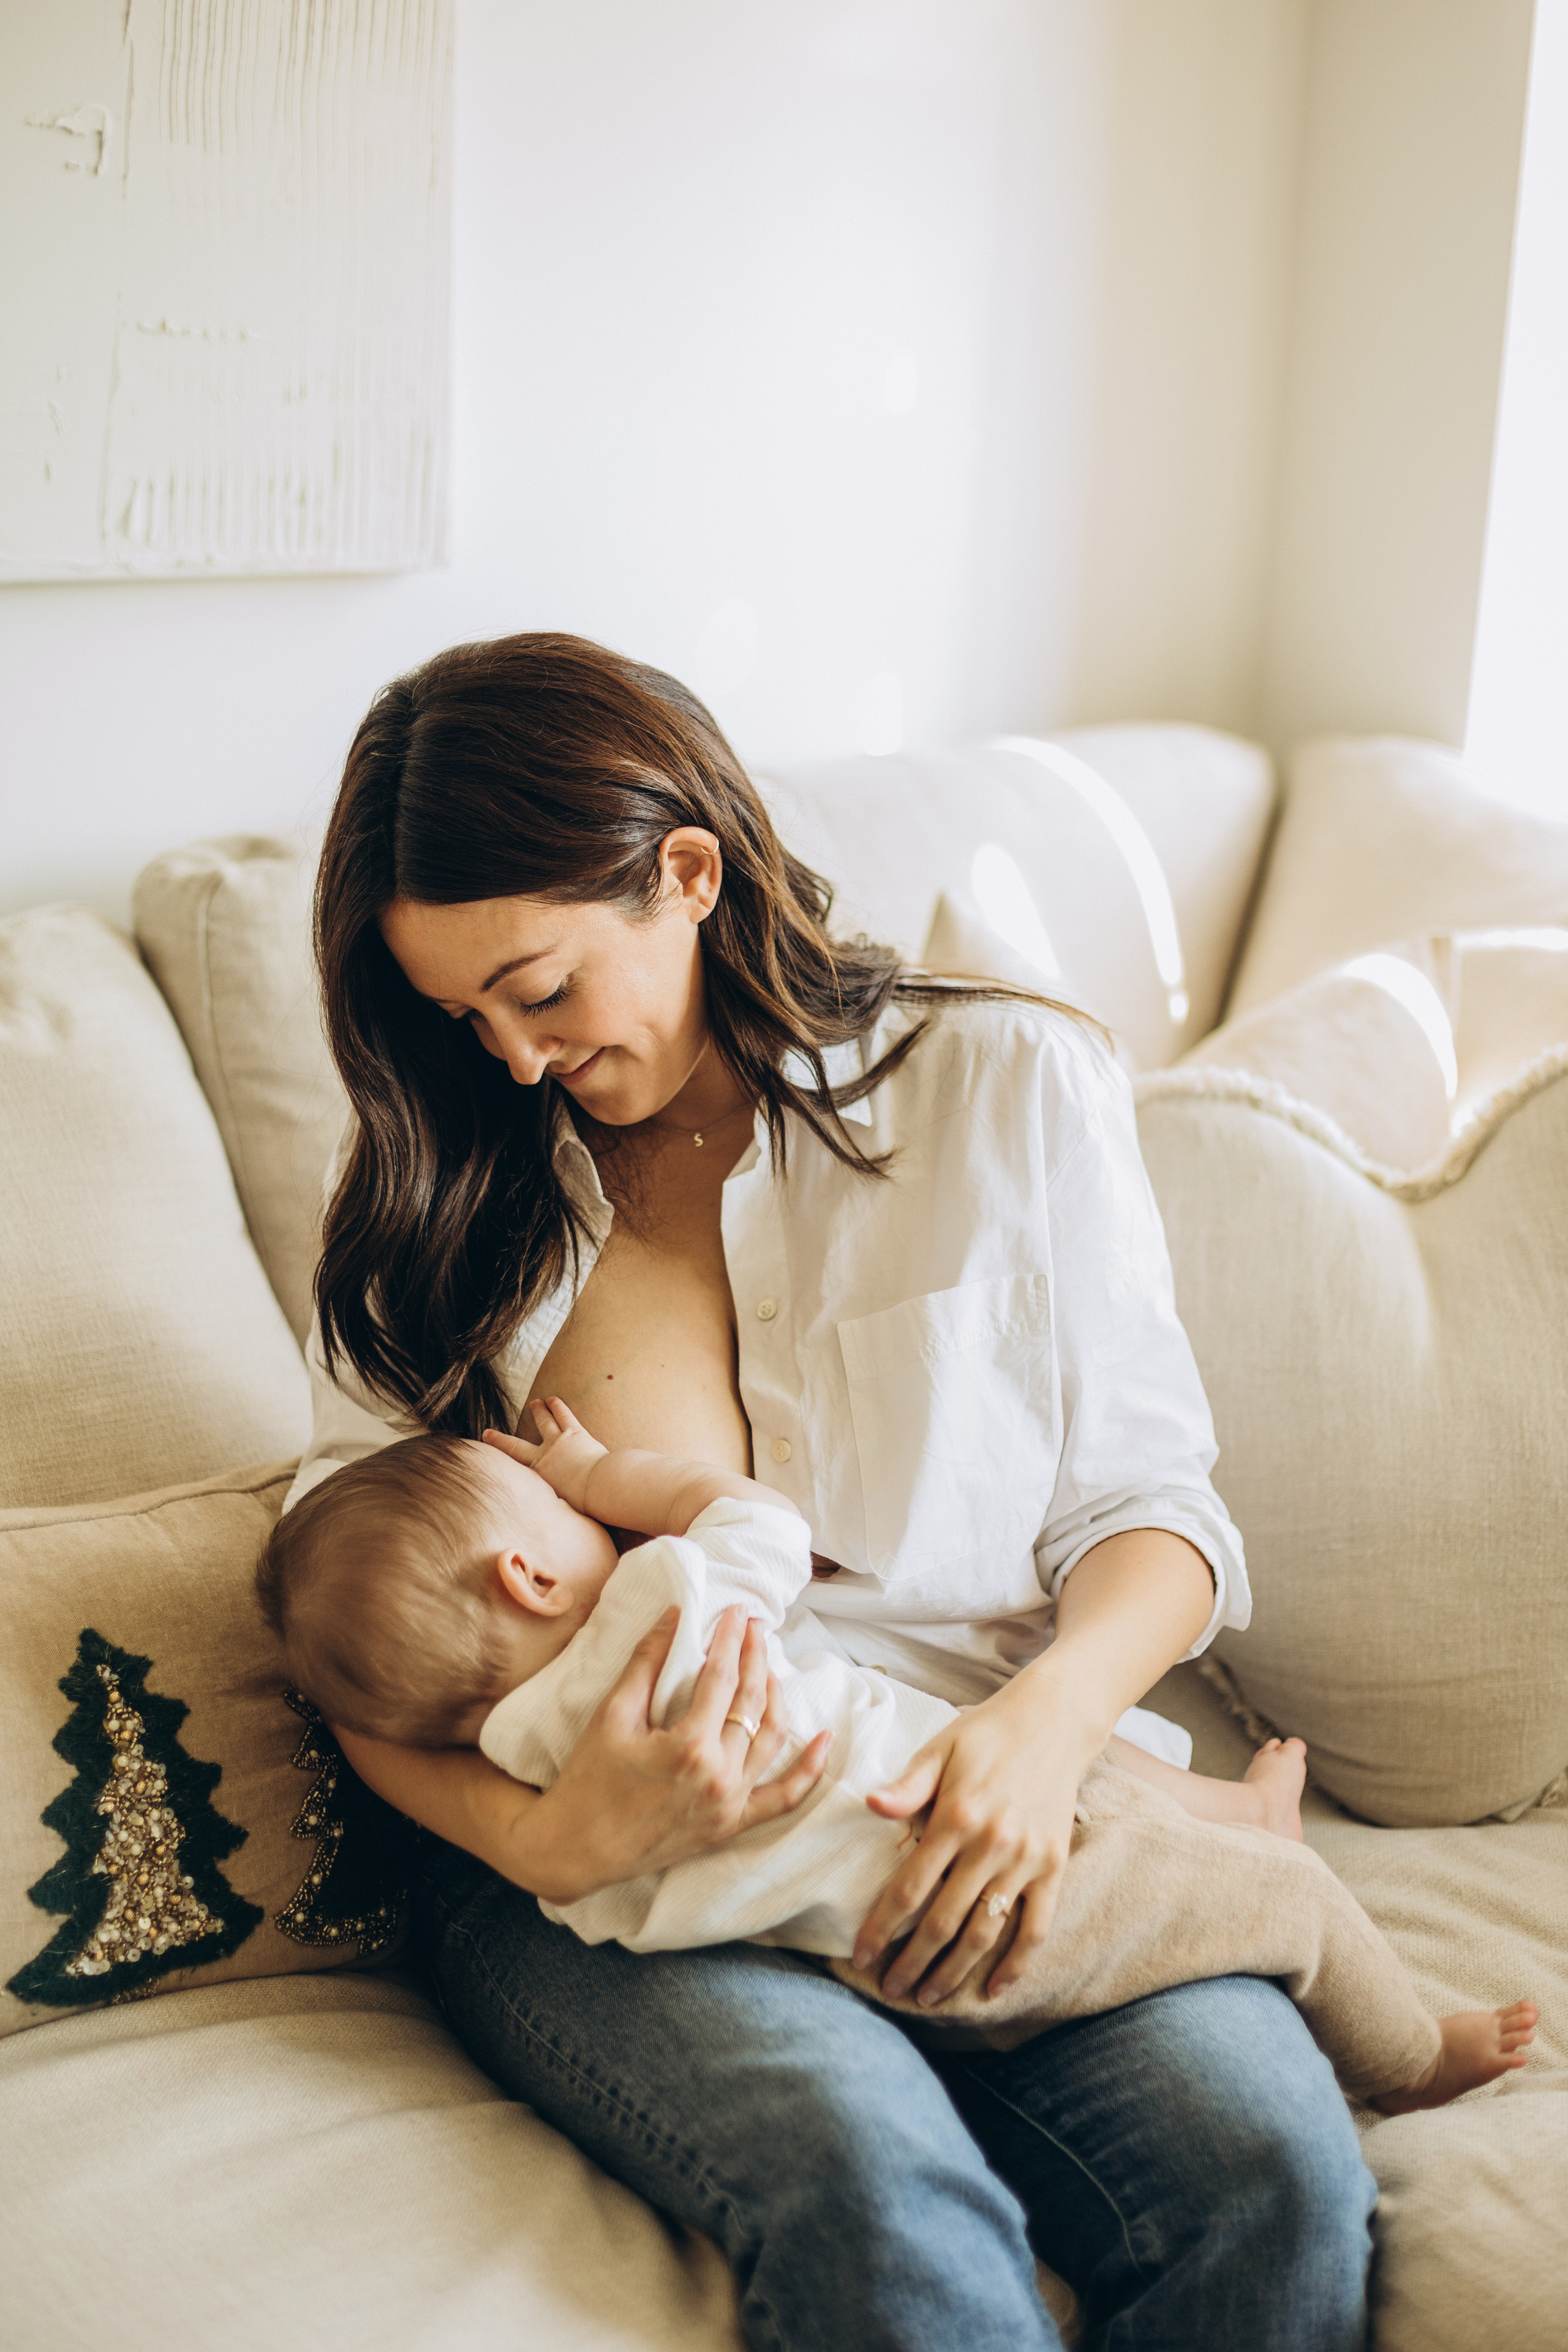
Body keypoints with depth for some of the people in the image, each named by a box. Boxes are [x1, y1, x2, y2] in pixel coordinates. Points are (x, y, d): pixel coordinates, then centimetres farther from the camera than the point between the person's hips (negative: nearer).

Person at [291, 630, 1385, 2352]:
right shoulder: (434, 1188, 9)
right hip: (579, 1849, 0)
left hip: (965, 1805, 1)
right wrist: (542, 1841, -16)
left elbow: (1143, 1500, 8)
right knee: (871, 2184, -33)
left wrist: (1050, 1715, -15)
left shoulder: (1007, 1089, 7)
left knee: (1270, 2169, -28)